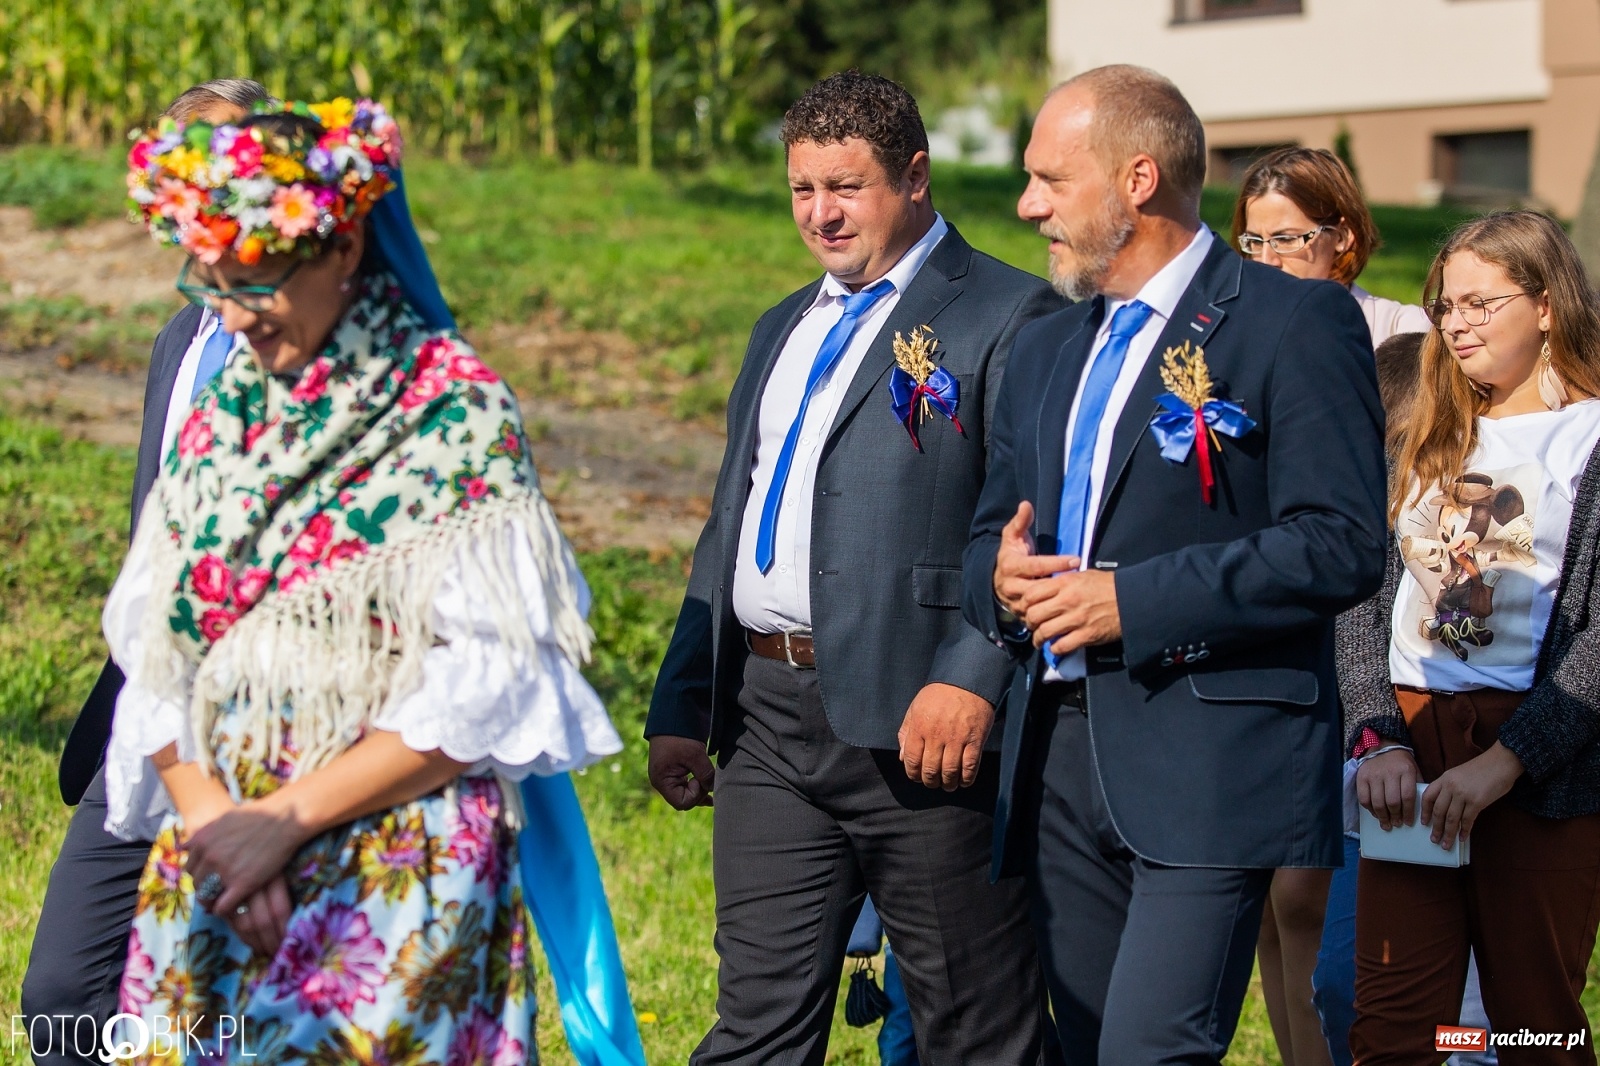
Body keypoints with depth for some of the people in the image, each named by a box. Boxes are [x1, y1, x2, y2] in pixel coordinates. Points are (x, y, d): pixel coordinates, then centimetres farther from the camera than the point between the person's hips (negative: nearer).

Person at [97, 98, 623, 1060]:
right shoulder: (220, 414, 11)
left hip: (395, 864, -5)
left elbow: (490, 682, -13)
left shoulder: (456, 414, -7)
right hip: (211, 871, 5)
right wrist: (206, 812, -9)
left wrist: (286, 817, -13)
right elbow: (155, 655, 7)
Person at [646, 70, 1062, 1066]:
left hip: (920, 723, -6)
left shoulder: (1007, 317, -3)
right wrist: (680, 709, 18)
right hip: (768, 716, 7)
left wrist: (972, 681, -23)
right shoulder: (783, 330, 22)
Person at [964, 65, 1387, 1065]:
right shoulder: (1047, 349, 20)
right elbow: (991, 532, 25)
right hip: (1061, 761, 8)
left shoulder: (1296, 323, -4)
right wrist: (1002, 577, -1)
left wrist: (1132, 601, -16)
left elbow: (1339, 549, -13)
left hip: (1209, 762, -7)